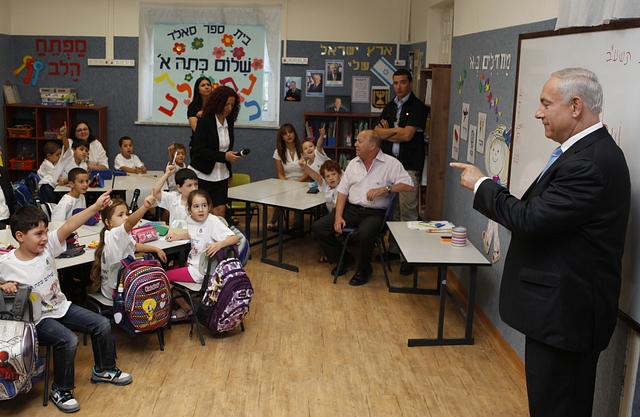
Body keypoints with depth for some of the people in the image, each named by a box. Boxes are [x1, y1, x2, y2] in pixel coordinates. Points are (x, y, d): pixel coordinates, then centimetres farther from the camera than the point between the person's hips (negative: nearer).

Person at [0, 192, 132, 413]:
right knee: (68, 340, -28)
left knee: (102, 324, 0)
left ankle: (103, 370, 25)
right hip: (38, 318, -5)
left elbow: (69, 226, -22)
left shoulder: (48, 246, -9)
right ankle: (60, 390, -4)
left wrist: (95, 207, -32)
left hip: (61, 307, 6)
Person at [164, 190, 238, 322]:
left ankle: (186, 309, 13)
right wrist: (178, 236, 5)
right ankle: (182, 302, 26)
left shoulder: (213, 221, -22)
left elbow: (234, 238, -29)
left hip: (201, 270, -8)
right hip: (192, 263, 8)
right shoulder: (190, 219, 0)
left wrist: (219, 244, -47)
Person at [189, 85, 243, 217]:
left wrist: (229, 174, 18)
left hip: (221, 176, 5)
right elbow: (199, 151, -17)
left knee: (220, 211, -2)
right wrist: (224, 156, -26)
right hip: (203, 175, -5)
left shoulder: (229, 122, 6)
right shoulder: (205, 121, -12)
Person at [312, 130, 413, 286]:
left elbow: (409, 185, -12)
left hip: (375, 213, -5)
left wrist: (384, 189, -23)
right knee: (318, 227, -9)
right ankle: (344, 259, 14)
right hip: (351, 208, 6)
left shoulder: (391, 163, -4)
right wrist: (338, 217, -3)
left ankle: (363, 270, -5)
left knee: (364, 234, -37)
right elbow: (342, 191, 10)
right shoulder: (353, 163, 12)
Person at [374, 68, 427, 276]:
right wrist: (396, 130, -10)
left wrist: (387, 132, 1)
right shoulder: (390, 106, 16)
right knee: (391, 209, 10)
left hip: (409, 166, -6)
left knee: (408, 211, -7)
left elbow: (407, 135, -13)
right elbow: (378, 132, 6)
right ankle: (393, 249, 20)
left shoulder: (417, 107, -4)